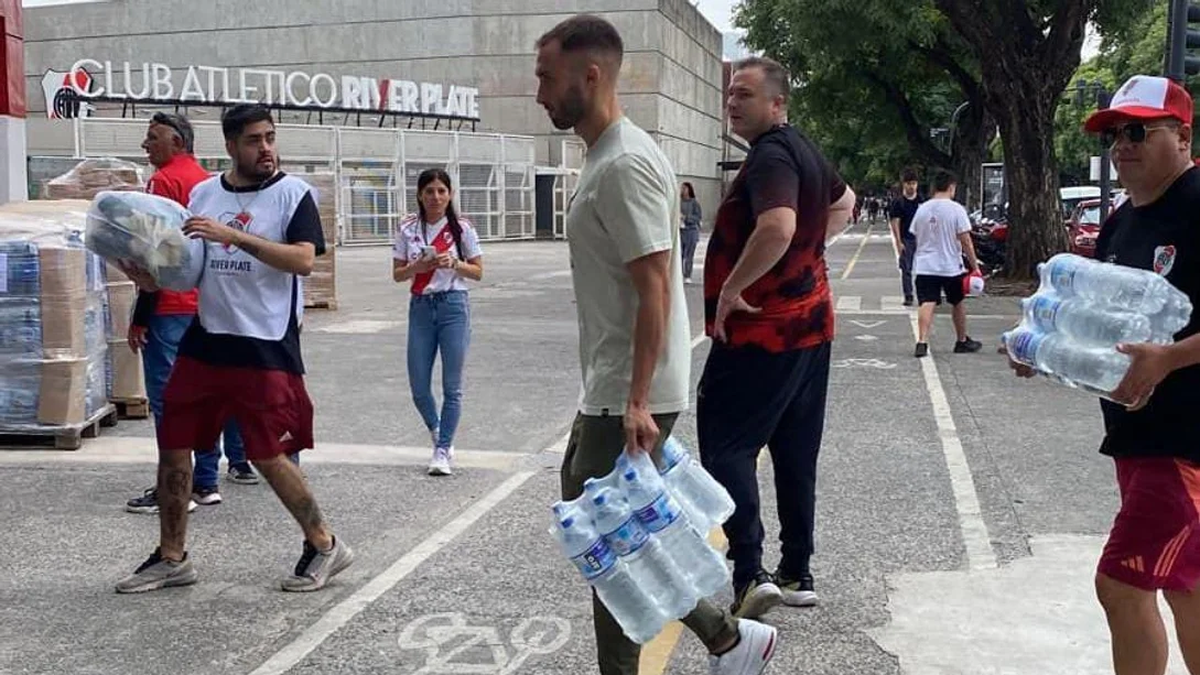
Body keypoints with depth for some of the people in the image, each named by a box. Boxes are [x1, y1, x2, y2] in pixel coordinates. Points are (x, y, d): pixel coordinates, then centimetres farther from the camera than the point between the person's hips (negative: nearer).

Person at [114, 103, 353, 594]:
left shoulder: (292, 193, -6)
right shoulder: (203, 194, 9)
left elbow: (303, 260, -20)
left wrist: (234, 235, -25)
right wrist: (150, 278, -4)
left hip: (266, 347, -6)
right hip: (206, 341, 6)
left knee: (267, 455, -4)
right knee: (172, 444, 9)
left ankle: (324, 546, 16)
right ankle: (171, 558, 25)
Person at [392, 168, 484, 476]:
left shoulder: (461, 228, -1)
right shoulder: (408, 229, 4)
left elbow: (477, 272, 3)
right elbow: (397, 274, 7)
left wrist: (454, 263, -15)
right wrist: (417, 267, -13)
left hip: (453, 305, -2)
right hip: (421, 307, 2)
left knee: (451, 386, -2)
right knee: (419, 385, 5)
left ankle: (442, 451, 9)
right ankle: (438, 433, 32)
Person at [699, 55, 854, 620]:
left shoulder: (770, 157, -17)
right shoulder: (804, 150, 13)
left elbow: (777, 229, -35)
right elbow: (844, 202, 32)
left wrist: (731, 288, -23)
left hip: (760, 329, -10)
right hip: (810, 324, 10)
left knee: (726, 446, -4)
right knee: (796, 455, 13)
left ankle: (750, 574, -9)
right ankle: (797, 574, 21)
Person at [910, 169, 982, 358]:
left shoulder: (922, 209, 4)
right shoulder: (956, 209, -9)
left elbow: (915, 238, 12)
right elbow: (965, 240, -11)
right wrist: (975, 266, -6)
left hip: (925, 266, 2)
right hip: (951, 266, -2)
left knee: (926, 303, -6)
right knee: (958, 303, 16)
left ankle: (922, 342, -23)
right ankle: (962, 341, 30)